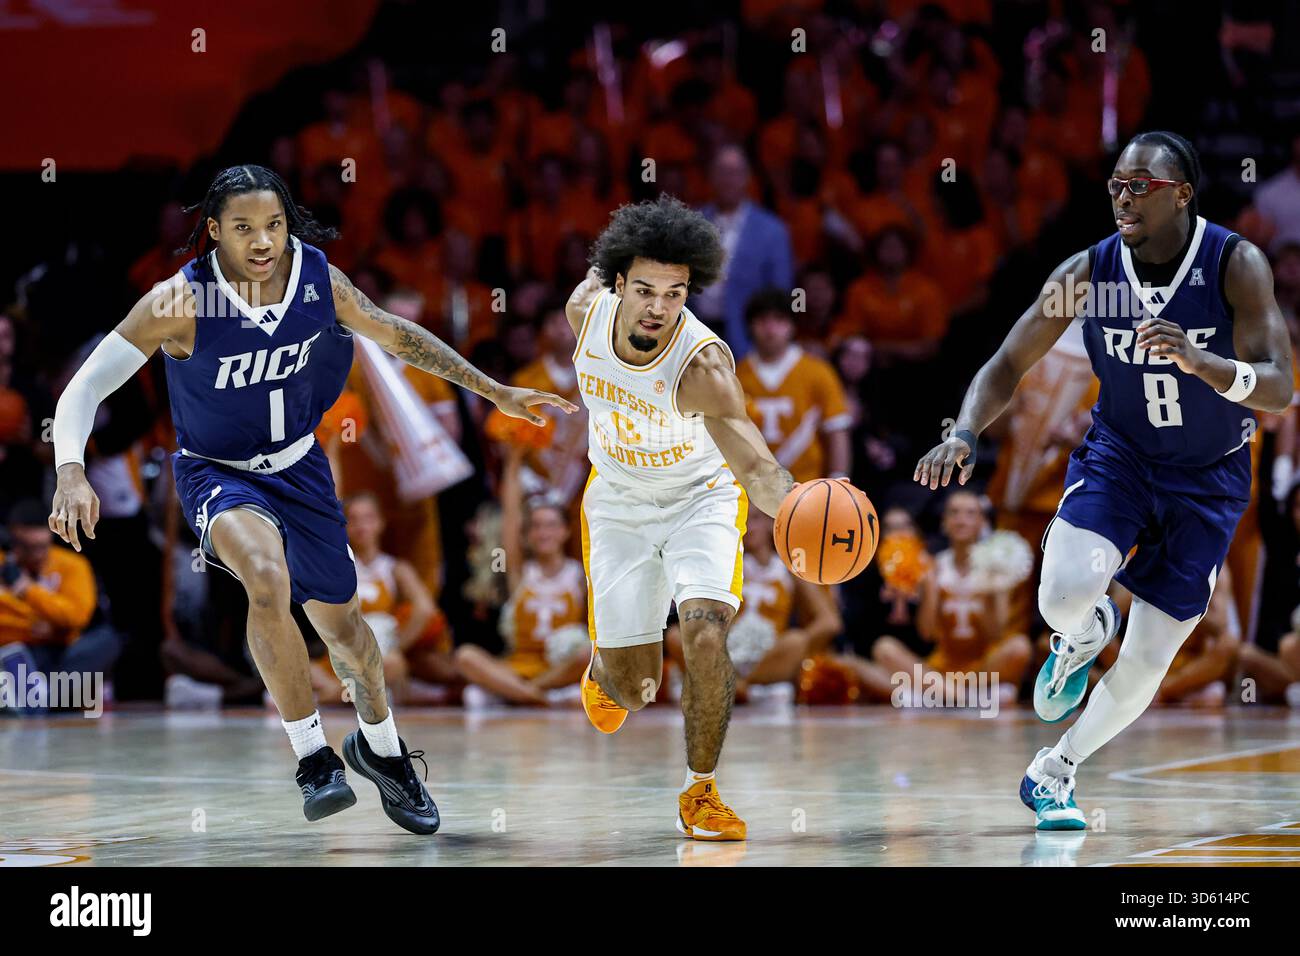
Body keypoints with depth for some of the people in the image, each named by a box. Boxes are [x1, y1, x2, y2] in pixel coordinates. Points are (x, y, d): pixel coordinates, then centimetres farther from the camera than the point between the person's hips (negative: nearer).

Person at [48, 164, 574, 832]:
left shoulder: (318, 279, -14)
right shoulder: (179, 302, -26)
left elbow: (398, 337, 3)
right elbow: (84, 388, -26)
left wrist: (496, 393, 5)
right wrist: (71, 475, -44)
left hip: (298, 466, 4)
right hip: (216, 474, -4)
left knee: (340, 620, 15)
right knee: (267, 576, -34)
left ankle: (379, 746, 46)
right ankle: (313, 758, -20)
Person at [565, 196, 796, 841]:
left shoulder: (702, 365, -34)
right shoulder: (587, 309, -21)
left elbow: (753, 464, -45)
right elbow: (595, 273, 5)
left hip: (701, 497, -3)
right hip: (618, 502, 3)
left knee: (704, 632, -26)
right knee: (634, 686, 2)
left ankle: (701, 794, -6)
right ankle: (605, 671, 43)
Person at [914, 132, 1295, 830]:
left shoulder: (1237, 266, -19)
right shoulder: (1088, 272, -13)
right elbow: (1008, 363, -6)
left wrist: (1201, 362, -46)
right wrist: (964, 433, -25)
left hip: (1207, 480, -1)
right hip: (1117, 455, 1)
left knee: (1146, 665, -1)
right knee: (1066, 595, -28)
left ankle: (1054, 771, 26)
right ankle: (1083, 636, 11)